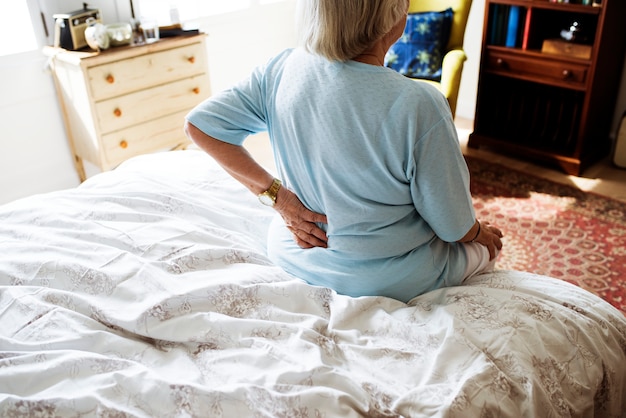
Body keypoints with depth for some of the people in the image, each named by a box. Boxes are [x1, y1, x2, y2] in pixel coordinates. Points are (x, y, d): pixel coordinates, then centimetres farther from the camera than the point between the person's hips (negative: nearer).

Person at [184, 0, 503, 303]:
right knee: (487, 245, 25)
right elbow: (454, 227, -18)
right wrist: (480, 232, 7)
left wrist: (276, 195, -9)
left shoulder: (282, 68, -14)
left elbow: (197, 124, -6)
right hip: (384, 281, -6)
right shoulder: (418, 105, -30)